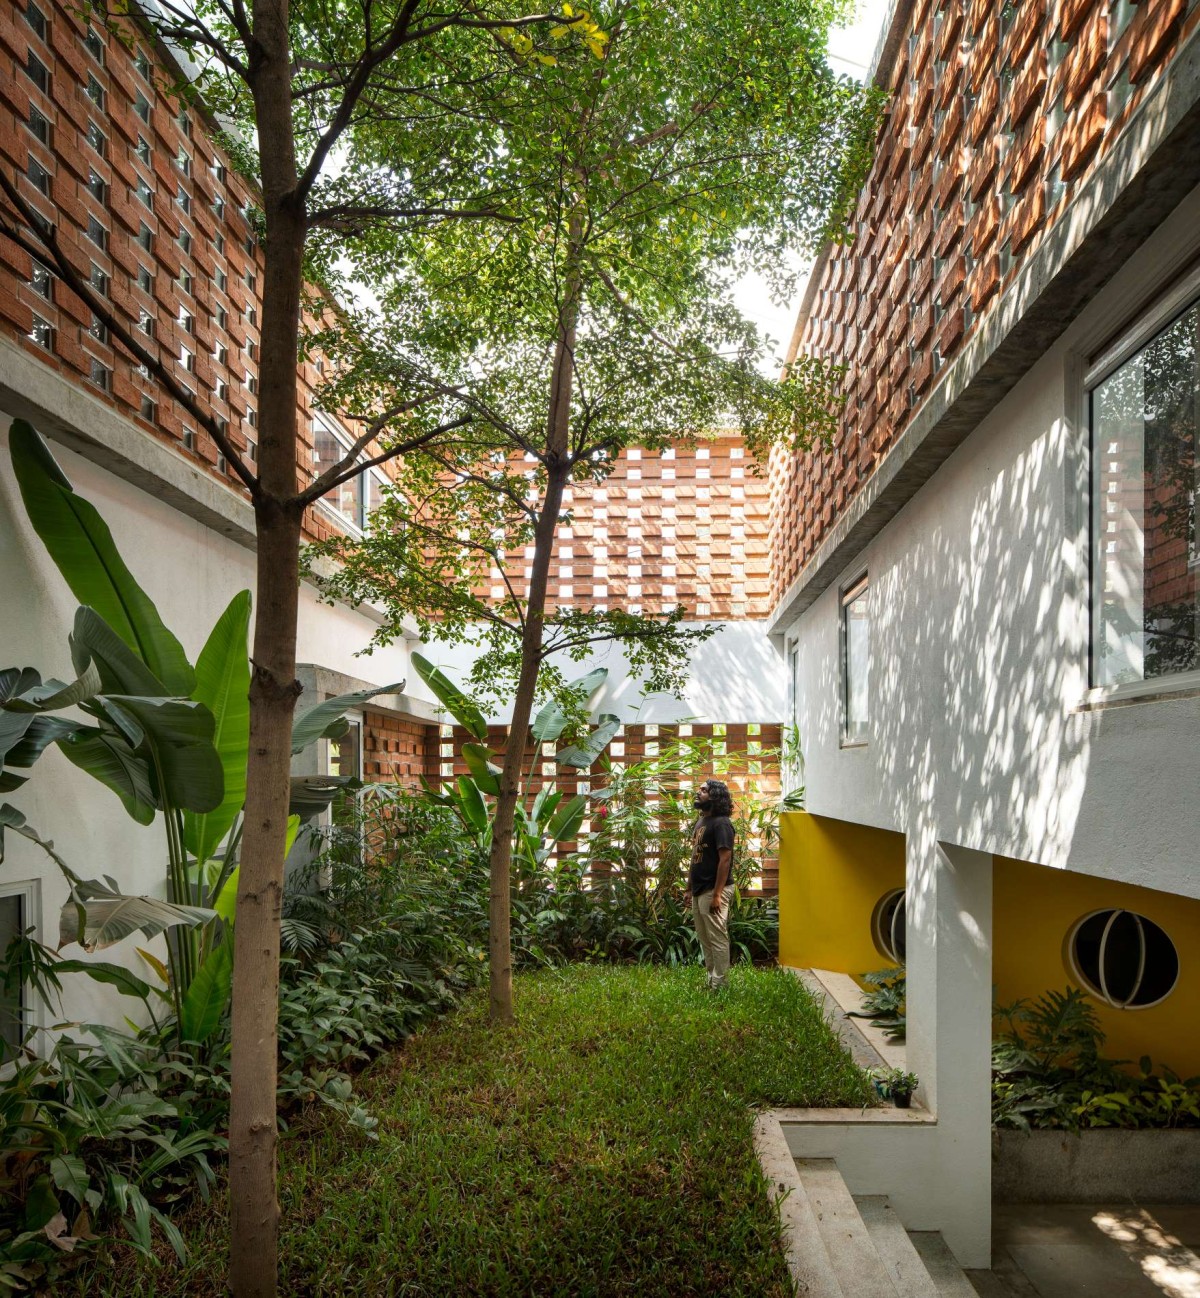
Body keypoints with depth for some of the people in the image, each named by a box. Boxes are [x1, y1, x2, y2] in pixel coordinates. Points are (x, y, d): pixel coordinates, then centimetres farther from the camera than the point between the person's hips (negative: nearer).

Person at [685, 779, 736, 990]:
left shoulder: (721, 823, -14)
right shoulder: (701, 821, 13)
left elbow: (725, 860, -19)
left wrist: (717, 895, -23)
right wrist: (689, 888, 17)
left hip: (712, 891, -9)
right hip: (699, 891, 9)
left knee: (717, 939, -2)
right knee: (705, 940, 15)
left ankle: (719, 986, 5)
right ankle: (711, 981, 24)